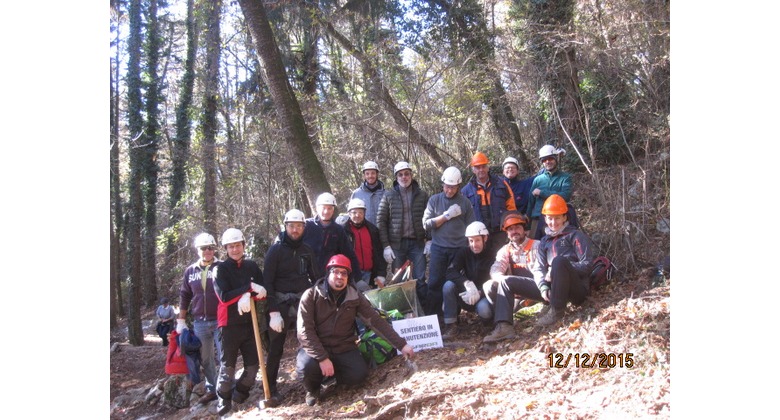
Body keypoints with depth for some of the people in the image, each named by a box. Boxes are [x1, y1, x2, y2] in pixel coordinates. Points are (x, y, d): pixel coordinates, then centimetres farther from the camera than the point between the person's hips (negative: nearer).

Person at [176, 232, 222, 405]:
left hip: (220, 321, -4)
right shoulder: (190, 271, 7)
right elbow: (184, 297, 15)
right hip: (199, 323, 4)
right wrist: (181, 321, 13)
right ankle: (211, 389, 23)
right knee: (205, 359, 11)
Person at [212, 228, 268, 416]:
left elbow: (263, 292, 1)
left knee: (253, 364, 5)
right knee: (228, 365, -1)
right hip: (230, 324, -3)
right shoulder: (220, 269, -2)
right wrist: (249, 287, -21)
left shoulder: (252, 266, 8)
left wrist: (248, 296, -19)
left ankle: (240, 394, 27)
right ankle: (223, 400, 17)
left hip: (250, 322, 3)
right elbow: (224, 297, -14)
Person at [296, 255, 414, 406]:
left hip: (344, 348, 3)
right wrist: (322, 358, -27)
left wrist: (401, 344, -8)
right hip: (316, 348, -2)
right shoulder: (311, 296, -12)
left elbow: (376, 321, -2)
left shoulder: (355, 297, -2)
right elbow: (305, 331, -17)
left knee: (360, 374, -23)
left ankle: (331, 375, 11)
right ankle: (313, 388, 3)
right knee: (307, 367, -34)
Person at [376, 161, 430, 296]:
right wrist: (386, 245, -6)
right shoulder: (389, 195, 2)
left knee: (420, 279, 2)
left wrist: (429, 240, -3)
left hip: (417, 243, 0)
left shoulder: (422, 195, 5)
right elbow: (381, 220, 0)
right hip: (397, 244, 0)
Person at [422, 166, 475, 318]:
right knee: (435, 282, -2)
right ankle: (432, 314, 4)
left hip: (459, 248, 0)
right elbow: (426, 224, -3)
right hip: (439, 248, 0)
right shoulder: (434, 200, 5)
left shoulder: (465, 202, 5)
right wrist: (447, 215, -10)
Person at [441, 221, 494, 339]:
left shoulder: (491, 256, -11)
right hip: (466, 295, 3)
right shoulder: (464, 252, -3)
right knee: (448, 285, -24)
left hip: (484, 295, -3)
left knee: (484, 309, -36)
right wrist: (467, 283, -35)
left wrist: (478, 293, -32)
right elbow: (451, 272, -17)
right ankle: (450, 326, -19)